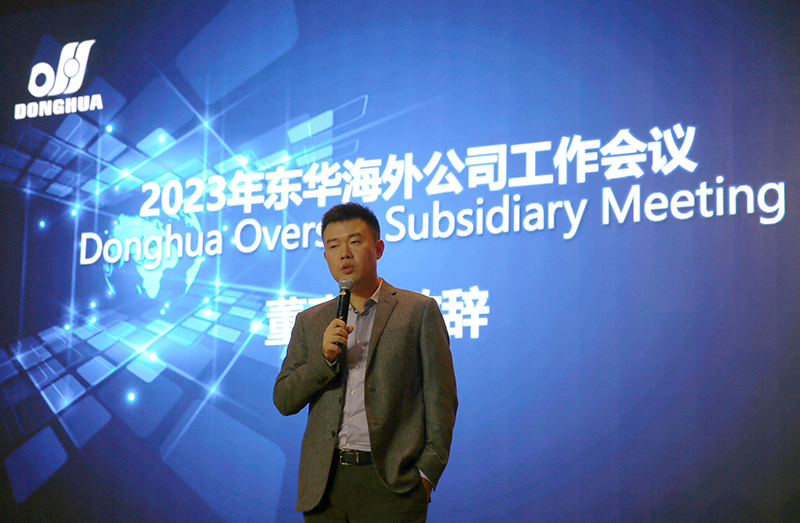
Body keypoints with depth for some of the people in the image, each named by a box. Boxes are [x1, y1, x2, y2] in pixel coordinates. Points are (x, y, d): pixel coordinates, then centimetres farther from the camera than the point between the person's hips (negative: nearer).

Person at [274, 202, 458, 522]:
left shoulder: (420, 311, 4)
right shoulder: (310, 322, 14)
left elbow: (441, 399, 1)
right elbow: (283, 402, 10)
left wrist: (427, 472, -7)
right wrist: (324, 357, -5)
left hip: (389, 483, -3)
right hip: (323, 483, 3)